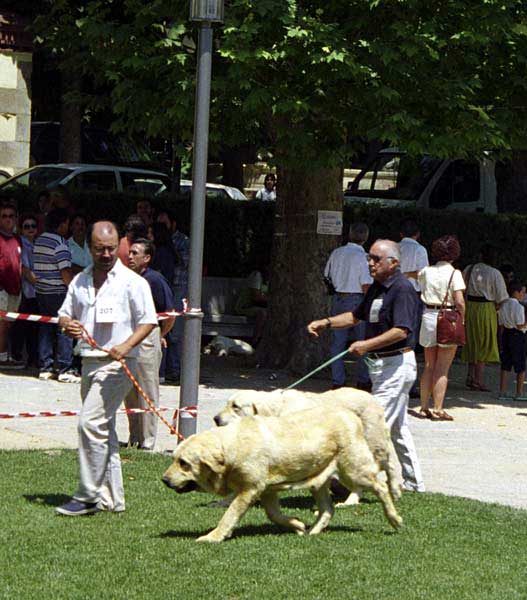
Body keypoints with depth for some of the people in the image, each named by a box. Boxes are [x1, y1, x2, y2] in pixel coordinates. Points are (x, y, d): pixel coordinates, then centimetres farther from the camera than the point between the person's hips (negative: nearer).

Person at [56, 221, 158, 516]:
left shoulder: (132, 281, -5)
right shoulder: (80, 281, 14)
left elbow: (148, 321, -5)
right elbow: (65, 314, 17)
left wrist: (126, 346, -21)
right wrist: (67, 325, -7)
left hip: (117, 364, -7)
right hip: (89, 361, 7)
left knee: (91, 423, -16)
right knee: (103, 430, 11)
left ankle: (88, 497, -11)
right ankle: (111, 498, 18)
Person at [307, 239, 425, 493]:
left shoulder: (402, 289, -17)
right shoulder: (377, 287, 13)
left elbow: (401, 330, -25)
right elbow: (356, 315, 23)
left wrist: (367, 344, -31)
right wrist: (326, 323, 9)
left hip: (396, 364, -10)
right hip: (380, 364, 10)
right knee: (397, 426, 15)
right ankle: (413, 483, 23)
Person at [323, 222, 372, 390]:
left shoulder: (336, 253, 3)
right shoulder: (362, 257, -14)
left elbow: (327, 275, 15)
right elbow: (366, 286, -17)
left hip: (338, 298, 5)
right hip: (357, 300, -5)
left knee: (337, 342, 8)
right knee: (363, 342, 8)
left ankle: (337, 381, 7)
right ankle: (363, 381, 12)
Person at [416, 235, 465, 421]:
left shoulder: (426, 271, 3)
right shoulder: (454, 273, -10)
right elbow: (459, 302, -16)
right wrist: (462, 320, -3)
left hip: (428, 317, 4)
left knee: (429, 366, 14)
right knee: (442, 369, 0)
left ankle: (424, 407, 14)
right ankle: (438, 409, -2)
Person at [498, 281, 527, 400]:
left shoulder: (503, 305, 7)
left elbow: (501, 324, 11)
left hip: (506, 334, 7)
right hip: (517, 336, -7)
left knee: (505, 364, 10)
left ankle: (502, 392, 9)